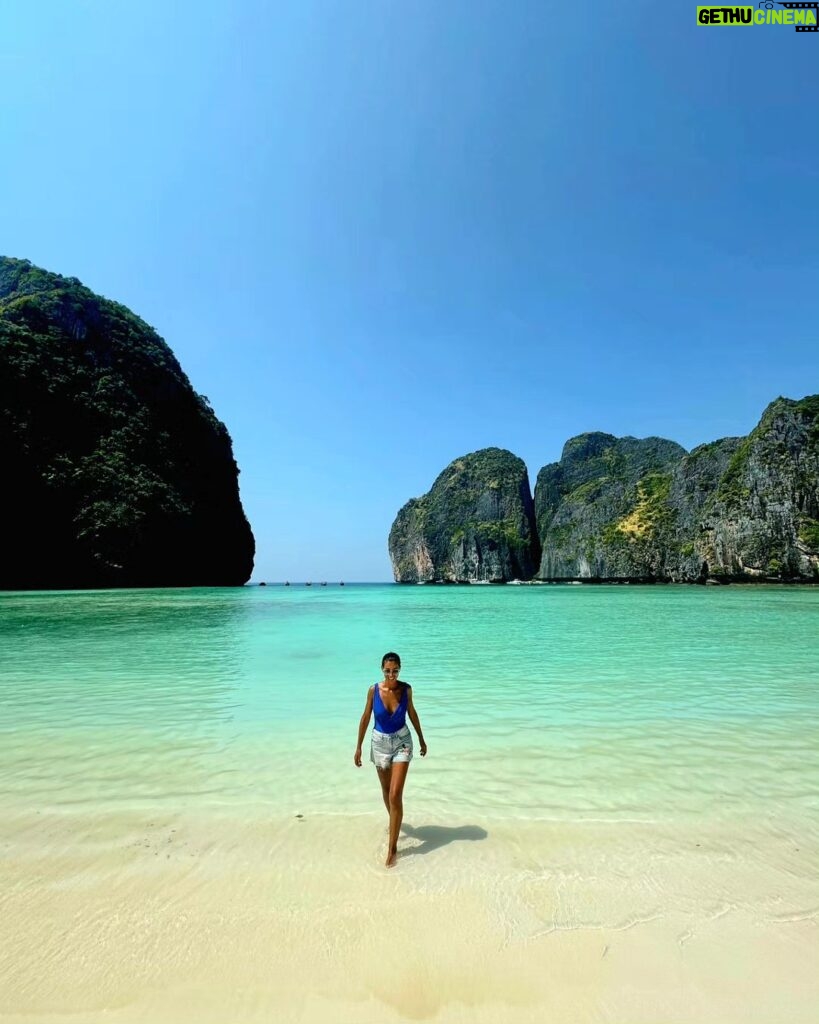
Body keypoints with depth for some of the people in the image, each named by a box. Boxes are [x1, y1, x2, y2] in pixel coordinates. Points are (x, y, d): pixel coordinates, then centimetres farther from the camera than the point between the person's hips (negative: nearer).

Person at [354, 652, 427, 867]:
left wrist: (421, 739, 11)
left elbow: (412, 713, 2)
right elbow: (365, 718, -5)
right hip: (380, 742, 1)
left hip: (402, 742, -1)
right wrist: (359, 747, 0)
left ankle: (393, 847, 7)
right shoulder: (374, 690, -17)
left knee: (396, 795, -7)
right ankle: (394, 822, 49)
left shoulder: (406, 689, -15)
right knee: (386, 789, 21)